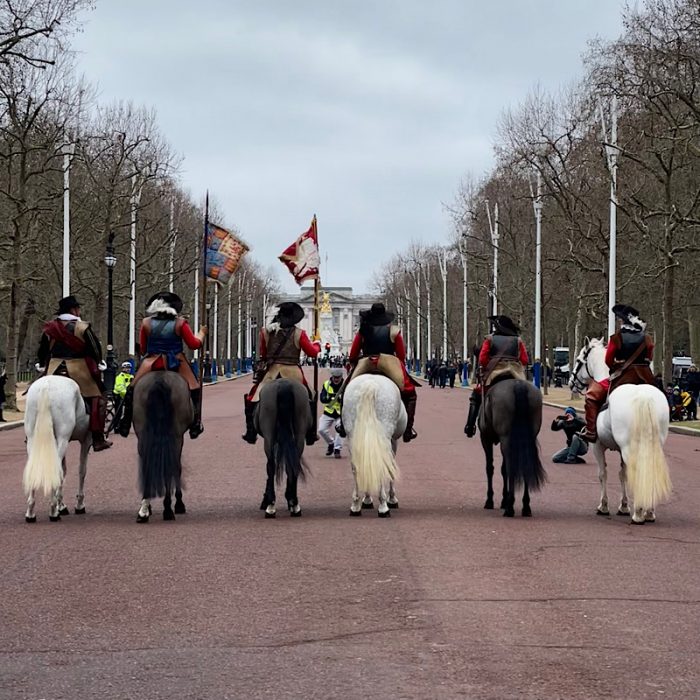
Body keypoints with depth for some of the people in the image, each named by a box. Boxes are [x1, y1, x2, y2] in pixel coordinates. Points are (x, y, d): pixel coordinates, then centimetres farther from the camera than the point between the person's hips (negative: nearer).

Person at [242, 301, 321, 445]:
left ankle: (251, 433, 4)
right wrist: (317, 344, 23)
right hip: (293, 373, 0)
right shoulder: (298, 334, -5)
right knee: (308, 399, 19)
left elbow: (263, 354, 11)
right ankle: (310, 435, 20)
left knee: (253, 400, 13)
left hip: (271, 372, 0)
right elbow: (312, 352, 1)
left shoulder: (266, 332, 1)